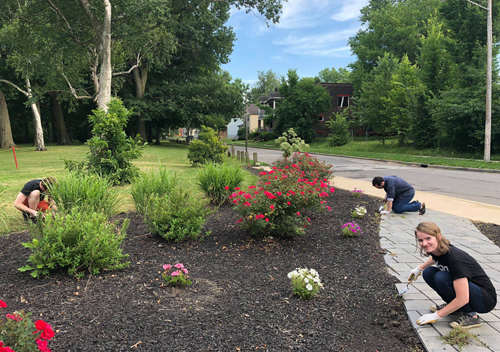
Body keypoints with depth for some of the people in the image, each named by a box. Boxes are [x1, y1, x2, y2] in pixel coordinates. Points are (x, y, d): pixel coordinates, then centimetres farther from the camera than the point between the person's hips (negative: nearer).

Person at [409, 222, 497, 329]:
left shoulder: (454, 258, -31)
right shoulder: (436, 250, -8)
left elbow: (463, 299, -32)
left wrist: (436, 316, -26)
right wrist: (420, 268, 27)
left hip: (486, 300, -8)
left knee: (441, 278, -28)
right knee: (428, 273, -3)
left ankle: (471, 316, -11)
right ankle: (451, 305, 10)